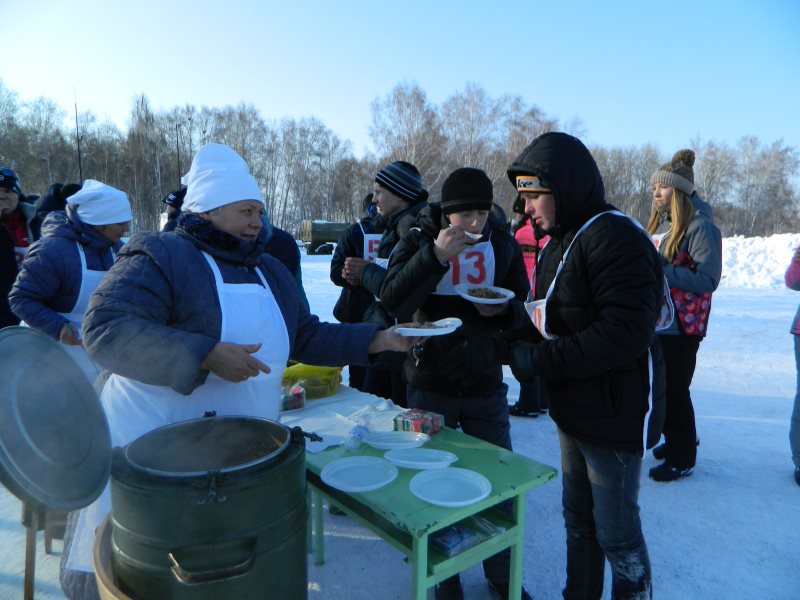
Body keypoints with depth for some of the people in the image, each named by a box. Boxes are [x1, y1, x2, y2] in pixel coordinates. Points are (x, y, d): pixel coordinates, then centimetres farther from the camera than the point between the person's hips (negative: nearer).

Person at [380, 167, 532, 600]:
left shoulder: (503, 243, 1)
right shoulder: (419, 239, -6)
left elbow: (522, 311, 7)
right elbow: (392, 302, -20)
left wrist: (504, 309, -15)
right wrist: (435, 254, -29)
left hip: (487, 387, 2)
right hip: (430, 387, -2)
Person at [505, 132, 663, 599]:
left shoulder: (615, 236, -19)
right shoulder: (561, 241, 12)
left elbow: (626, 332, -28)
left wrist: (539, 360, -25)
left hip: (612, 417, -9)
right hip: (573, 411, 9)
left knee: (616, 533, 9)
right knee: (578, 520, 22)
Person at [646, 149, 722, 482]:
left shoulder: (700, 226, -15)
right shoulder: (658, 222, 10)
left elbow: (707, 280, -22)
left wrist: (661, 270, -27)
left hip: (681, 326, -8)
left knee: (675, 390, 1)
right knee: (662, 387, 19)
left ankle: (682, 457, 19)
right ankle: (677, 441, 39)